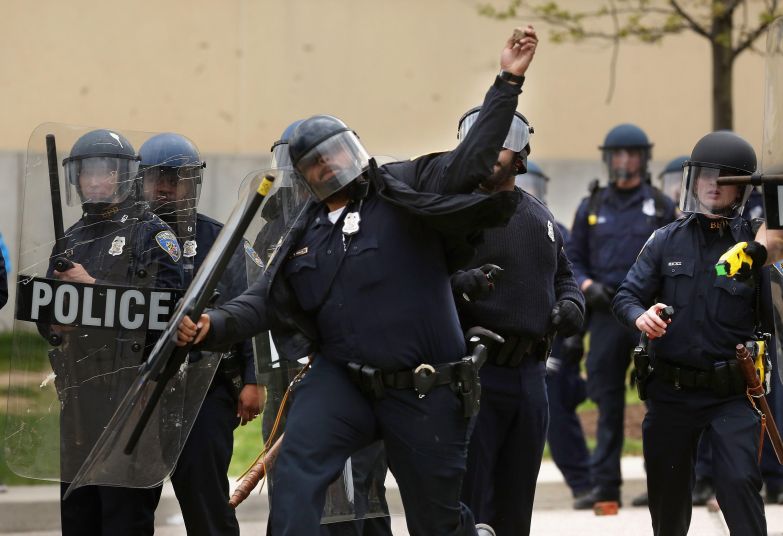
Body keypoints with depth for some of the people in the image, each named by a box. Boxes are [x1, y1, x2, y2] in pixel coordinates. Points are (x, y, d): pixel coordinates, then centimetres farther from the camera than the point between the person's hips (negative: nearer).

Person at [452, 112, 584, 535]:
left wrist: (571, 306, 5)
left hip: (530, 374, 7)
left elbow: (563, 275, 26)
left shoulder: (540, 217, 15)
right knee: (466, 500, -10)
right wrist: (458, 285, -35)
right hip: (475, 374, -7)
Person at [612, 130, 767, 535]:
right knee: (668, 496, 13)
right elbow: (626, 296, 4)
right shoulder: (666, 241, 7)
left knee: (739, 482, -20)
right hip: (672, 392, 3)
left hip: (732, 394, -3)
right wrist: (640, 316, -18)